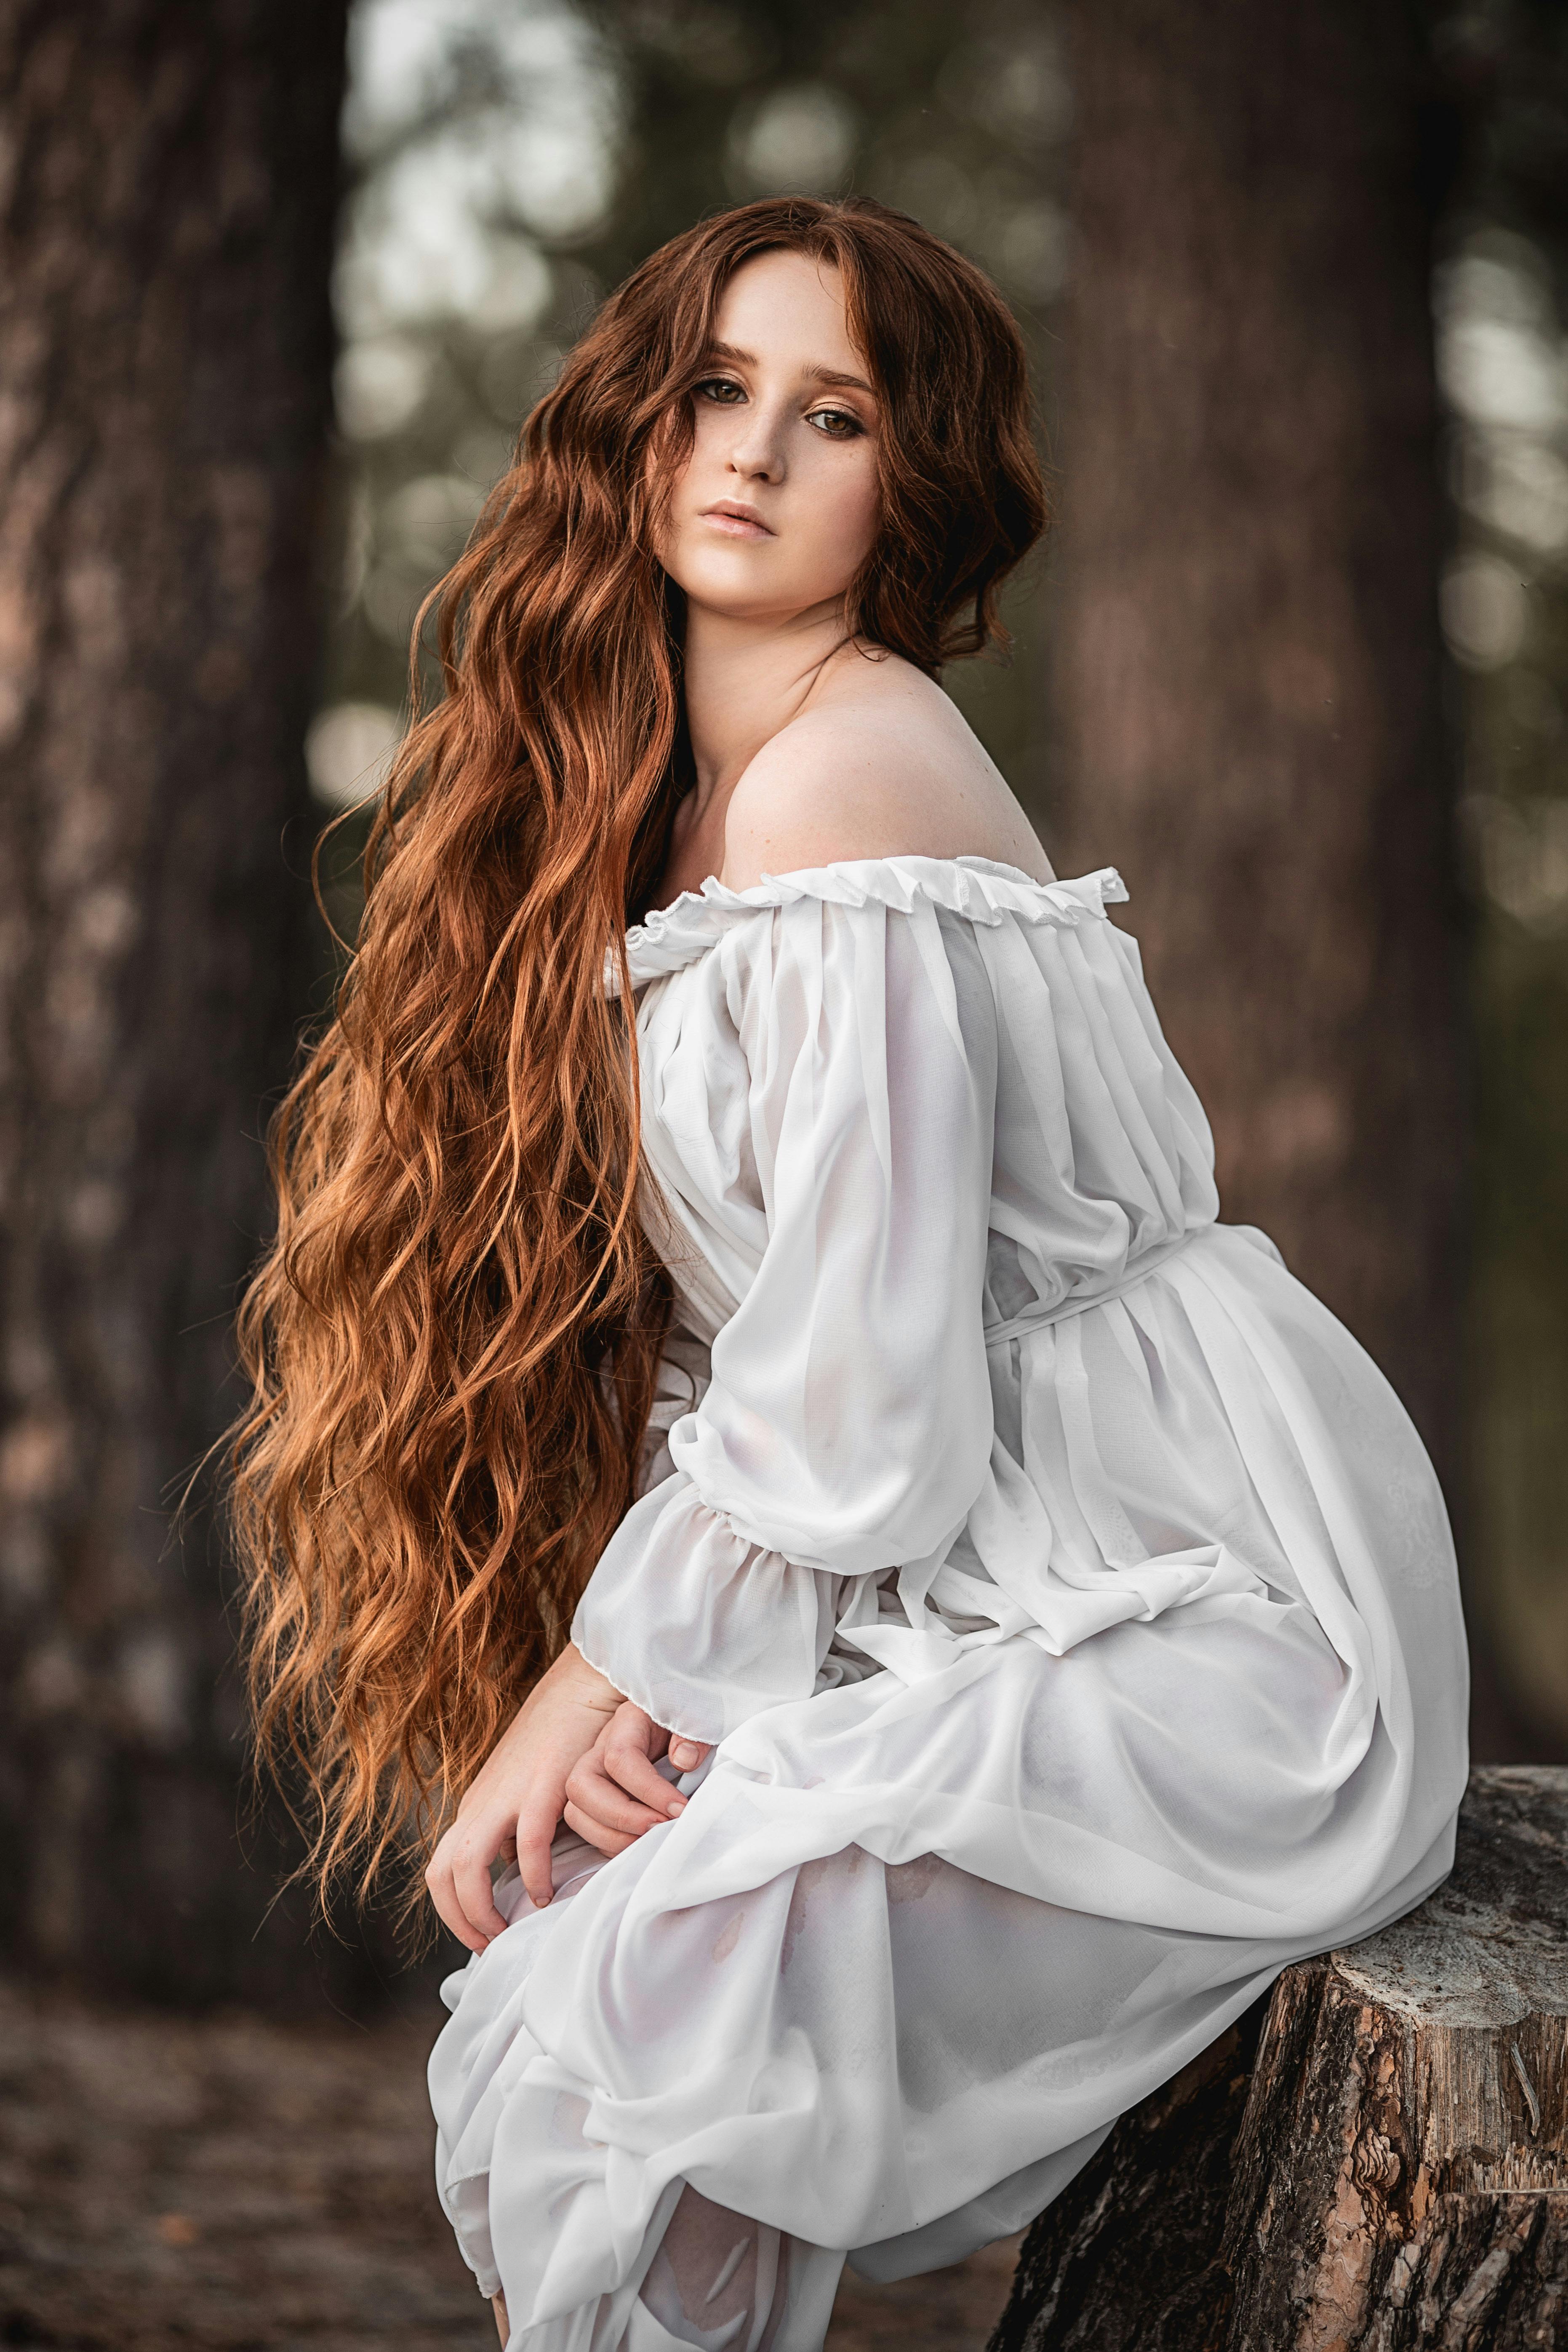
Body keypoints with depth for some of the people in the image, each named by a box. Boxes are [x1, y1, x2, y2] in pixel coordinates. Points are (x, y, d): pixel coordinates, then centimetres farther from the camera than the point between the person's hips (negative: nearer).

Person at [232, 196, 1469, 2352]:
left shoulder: (843, 782, -16)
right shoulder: (663, 783, 12)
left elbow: (855, 1375, -19)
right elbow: (718, 1330, 12)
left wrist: (597, 1679, -7)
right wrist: (620, 1674, -2)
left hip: (1187, 1618, -9)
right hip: (1000, 1593, 9)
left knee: (613, 2028, -18)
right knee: (544, 1868, 2)